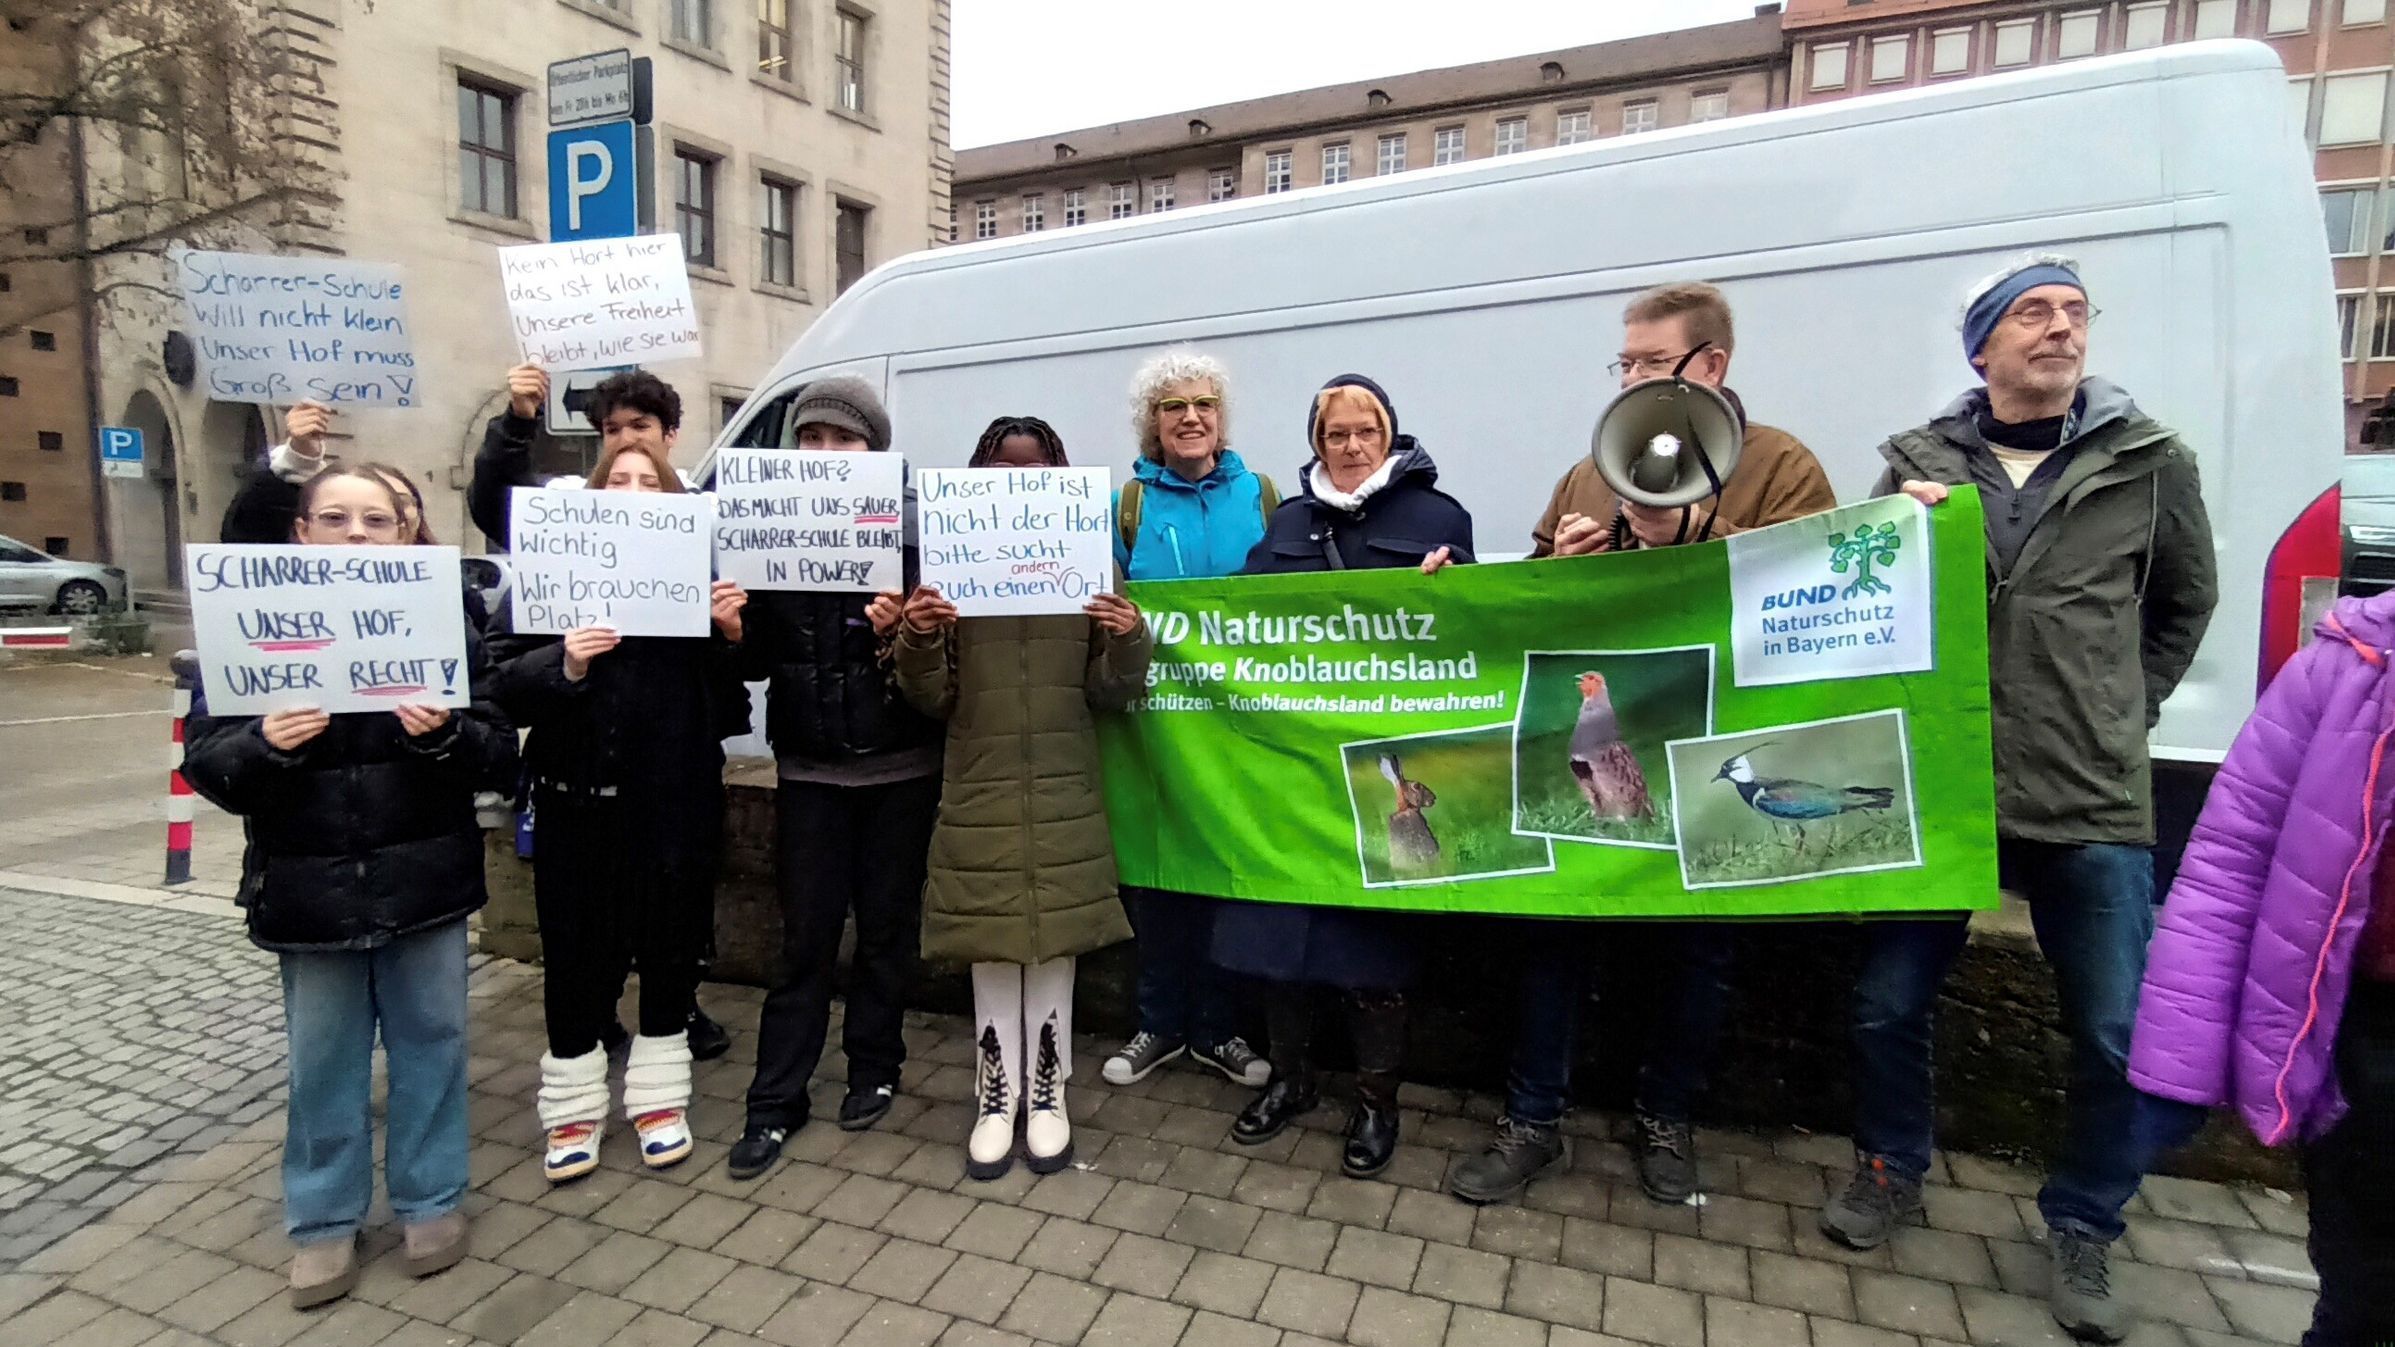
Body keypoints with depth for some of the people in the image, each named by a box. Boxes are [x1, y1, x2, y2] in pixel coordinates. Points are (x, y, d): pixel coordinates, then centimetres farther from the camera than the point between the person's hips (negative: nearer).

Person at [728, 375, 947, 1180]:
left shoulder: (913, 528, -6)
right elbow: (758, 660, 5)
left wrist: (897, 633, -26)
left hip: (899, 765, -1)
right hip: (809, 767, 2)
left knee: (887, 924, 11)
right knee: (806, 933, 7)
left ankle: (873, 1068, 30)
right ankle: (776, 1099, 19)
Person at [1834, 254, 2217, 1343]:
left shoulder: (2147, 460, 3)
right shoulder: (1918, 462, 3)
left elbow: (2185, 603, 16)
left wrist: (2122, 712, 11)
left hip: (2093, 806, 0)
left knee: (2116, 1039, 8)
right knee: (1886, 1003, 8)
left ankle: (2082, 1230, 32)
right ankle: (1891, 1170, 33)